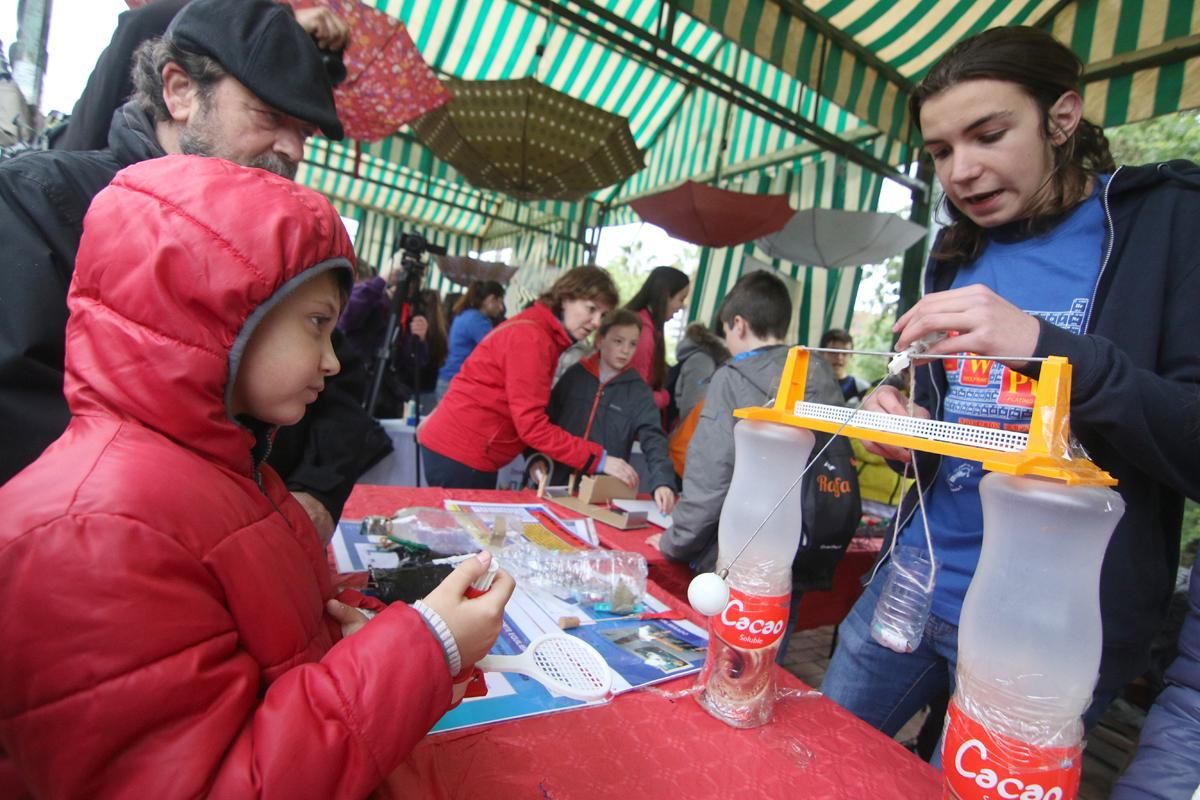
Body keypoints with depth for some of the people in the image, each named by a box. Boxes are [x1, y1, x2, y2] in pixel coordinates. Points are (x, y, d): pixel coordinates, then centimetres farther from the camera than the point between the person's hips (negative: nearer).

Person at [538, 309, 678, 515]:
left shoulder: (638, 392, -3)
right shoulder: (575, 375, 1)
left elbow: (654, 440, -13)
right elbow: (547, 419, 7)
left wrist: (663, 482, -28)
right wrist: (537, 458, -6)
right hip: (559, 482, 1)